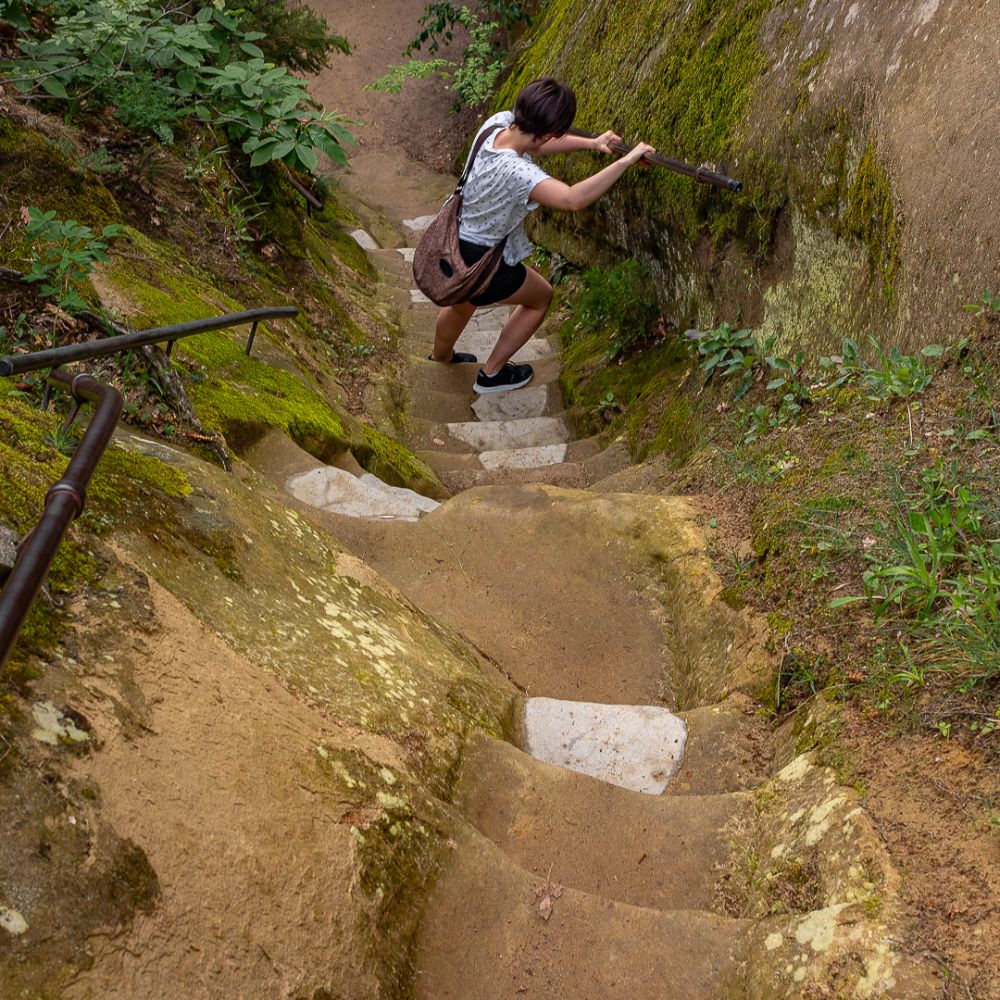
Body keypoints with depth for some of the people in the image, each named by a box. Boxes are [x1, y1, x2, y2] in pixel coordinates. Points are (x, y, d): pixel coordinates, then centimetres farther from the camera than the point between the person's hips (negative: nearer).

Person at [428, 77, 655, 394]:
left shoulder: (499, 122, -14)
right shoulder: (513, 170, -39)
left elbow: (538, 142, 7)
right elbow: (573, 199, -52)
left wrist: (591, 143, -2)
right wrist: (625, 160, -46)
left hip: (450, 240, 8)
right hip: (478, 261, -7)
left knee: (460, 305, 37)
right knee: (541, 296, 20)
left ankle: (440, 357, 67)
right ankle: (492, 373, 32)